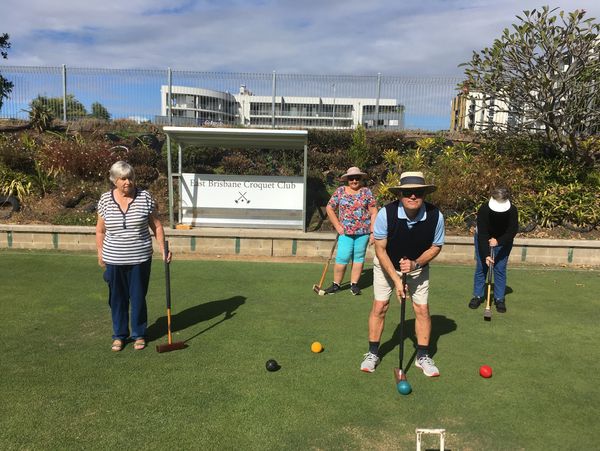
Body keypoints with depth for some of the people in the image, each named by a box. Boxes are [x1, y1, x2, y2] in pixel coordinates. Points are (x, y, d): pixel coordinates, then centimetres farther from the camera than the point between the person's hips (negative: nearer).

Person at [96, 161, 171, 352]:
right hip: (114, 260, 1)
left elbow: (157, 226, -1)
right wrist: (100, 254, 5)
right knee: (117, 298, 12)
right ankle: (119, 335, 29)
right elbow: (100, 230, 7)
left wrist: (163, 249, -6)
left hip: (140, 259, -1)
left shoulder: (145, 197, -6)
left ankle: (139, 334, 26)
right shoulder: (105, 199, -1)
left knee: (138, 298, 9)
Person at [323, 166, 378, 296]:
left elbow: (373, 213, 2)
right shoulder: (340, 191, 4)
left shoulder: (366, 192, 3)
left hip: (363, 232, 1)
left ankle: (354, 284, 18)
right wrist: (337, 226, 0)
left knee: (359, 257, 7)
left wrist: (373, 232, -4)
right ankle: (336, 284, 10)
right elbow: (329, 208, 7)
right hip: (345, 232, -1)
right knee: (342, 258, -5)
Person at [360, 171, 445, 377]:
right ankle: (372, 353, 14)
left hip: (418, 265, 2)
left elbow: (436, 246, -7)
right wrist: (396, 279, -24)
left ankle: (423, 356, 19)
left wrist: (415, 263, -22)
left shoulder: (435, 216, -24)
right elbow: (380, 249, -20)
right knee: (380, 306, -4)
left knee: (422, 309, 0)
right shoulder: (386, 213, -29)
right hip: (386, 264, -1)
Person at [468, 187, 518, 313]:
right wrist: (486, 255, -35)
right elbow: (482, 234, -30)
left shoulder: (512, 211, -27)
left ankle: (499, 298, 8)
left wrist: (498, 241, -39)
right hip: (484, 239, 0)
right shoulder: (483, 209, -31)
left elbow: (512, 231, -22)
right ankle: (477, 296, 13)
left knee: (500, 269, -2)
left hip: (503, 240, 1)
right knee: (481, 267, 1)